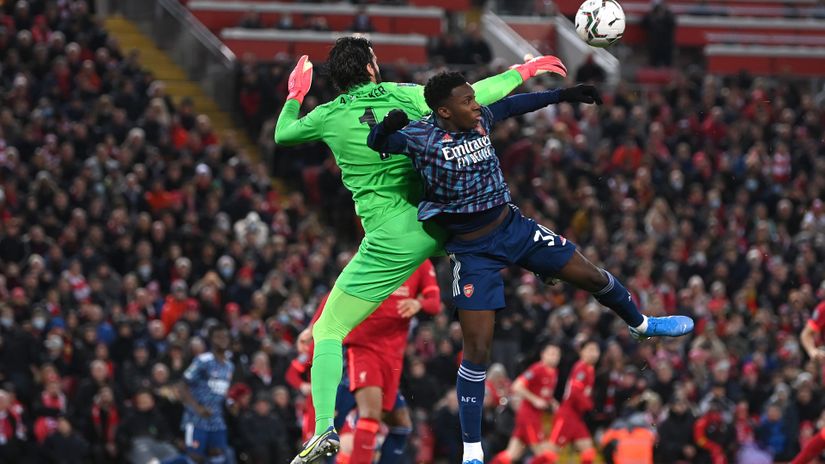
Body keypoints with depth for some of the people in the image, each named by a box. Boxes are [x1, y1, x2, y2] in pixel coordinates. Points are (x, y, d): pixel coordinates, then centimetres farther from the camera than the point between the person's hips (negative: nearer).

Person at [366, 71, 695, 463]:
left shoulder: (480, 119, -5)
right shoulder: (421, 136, -20)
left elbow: (510, 104, 13)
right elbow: (376, 143, -28)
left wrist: (562, 95, 20)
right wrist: (387, 126, -51)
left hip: (513, 226, 5)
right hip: (472, 251, -5)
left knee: (591, 276, 13)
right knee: (477, 349, -9)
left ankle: (641, 324, 46)